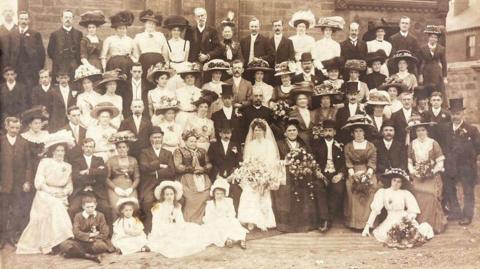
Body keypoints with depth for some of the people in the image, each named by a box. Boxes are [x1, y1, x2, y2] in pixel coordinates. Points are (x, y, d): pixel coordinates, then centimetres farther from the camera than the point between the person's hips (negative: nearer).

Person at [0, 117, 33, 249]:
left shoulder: (24, 142, 6)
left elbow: (28, 163, 4)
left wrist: (28, 181, -3)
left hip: (19, 183, 1)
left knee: (17, 211, 0)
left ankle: (12, 236, 10)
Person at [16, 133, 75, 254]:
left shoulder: (67, 167, 15)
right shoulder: (45, 163, 3)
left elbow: (70, 186, 13)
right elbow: (39, 183, -4)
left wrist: (65, 192, -8)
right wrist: (52, 191, -15)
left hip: (61, 198, 4)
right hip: (45, 196, -4)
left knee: (58, 211, -20)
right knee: (54, 208, -29)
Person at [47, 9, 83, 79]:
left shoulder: (79, 34, 11)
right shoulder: (54, 34, 9)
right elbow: (50, 52, 9)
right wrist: (57, 60, 0)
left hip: (75, 70, 1)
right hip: (59, 70, -1)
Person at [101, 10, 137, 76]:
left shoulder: (130, 40, 16)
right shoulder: (109, 40, 11)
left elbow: (136, 57, 17)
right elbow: (103, 56, 8)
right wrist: (104, 69, -3)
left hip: (128, 66, 1)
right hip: (113, 66, -1)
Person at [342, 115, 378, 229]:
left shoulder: (371, 146, 8)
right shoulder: (348, 147, 10)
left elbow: (372, 163, 1)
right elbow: (348, 163, 2)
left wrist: (368, 173, -17)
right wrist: (352, 174, -14)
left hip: (368, 173, 0)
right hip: (353, 174, 0)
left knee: (371, 186, -27)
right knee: (351, 186, -26)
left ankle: (368, 220, -20)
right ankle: (354, 221, -21)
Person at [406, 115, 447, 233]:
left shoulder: (433, 143, -2)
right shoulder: (412, 145, 5)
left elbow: (440, 162, -2)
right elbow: (409, 162, 8)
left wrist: (433, 172, -14)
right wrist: (413, 172, -8)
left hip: (432, 178, -2)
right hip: (418, 178, 2)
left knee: (431, 200, -9)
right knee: (419, 200, -3)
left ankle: (434, 226, 2)